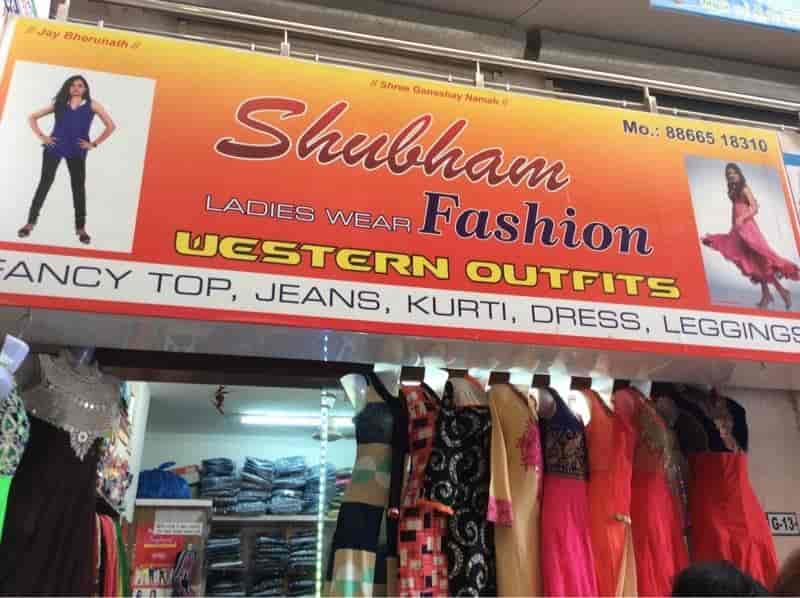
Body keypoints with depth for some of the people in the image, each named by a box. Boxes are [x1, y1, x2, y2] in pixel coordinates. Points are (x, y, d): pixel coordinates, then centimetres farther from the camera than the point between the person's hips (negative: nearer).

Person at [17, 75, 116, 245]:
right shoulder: (59, 103, 13)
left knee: (79, 188, 3)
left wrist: (94, 144, -2)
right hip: (54, 148, 1)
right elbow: (32, 117, 17)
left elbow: (111, 126, 1)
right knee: (45, 184, 0)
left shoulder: (92, 105, 8)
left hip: (77, 151, -1)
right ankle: (30, 223, 6)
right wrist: (41, 136, 3)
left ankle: (81, 228, 11)